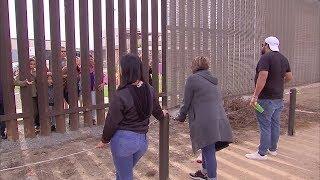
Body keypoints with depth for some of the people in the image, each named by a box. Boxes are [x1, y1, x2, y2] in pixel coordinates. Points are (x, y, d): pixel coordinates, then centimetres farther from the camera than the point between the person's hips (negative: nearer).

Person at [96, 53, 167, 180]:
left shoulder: (121, 95, -21)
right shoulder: (150, 90, -4)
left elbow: (112, 122, -11)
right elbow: (157, 111, 13)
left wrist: (104, 140, 6)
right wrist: (162, 114, 37)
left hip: (123, 140, -5)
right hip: (143, 140, 6)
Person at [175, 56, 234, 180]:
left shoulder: (192, 79, -4)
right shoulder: (213, 79, 19)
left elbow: (187, 102, -4)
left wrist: (181, 117, 12)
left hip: (205, 122, -8)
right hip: (219, 119, 8)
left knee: (208, 151, 0)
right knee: (208, 148, 22)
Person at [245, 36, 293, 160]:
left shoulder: (266, 57, -16)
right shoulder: (283, 59, 10)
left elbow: (262, 77, -25)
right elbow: (289, 77, 15)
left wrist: (255, 96, -23)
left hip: (266, 99, -9)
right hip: (279, 98, 9)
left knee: (265, 126, -2)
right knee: (275, 124, 16)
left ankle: (262, 153, 6)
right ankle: (273, 149, 29)